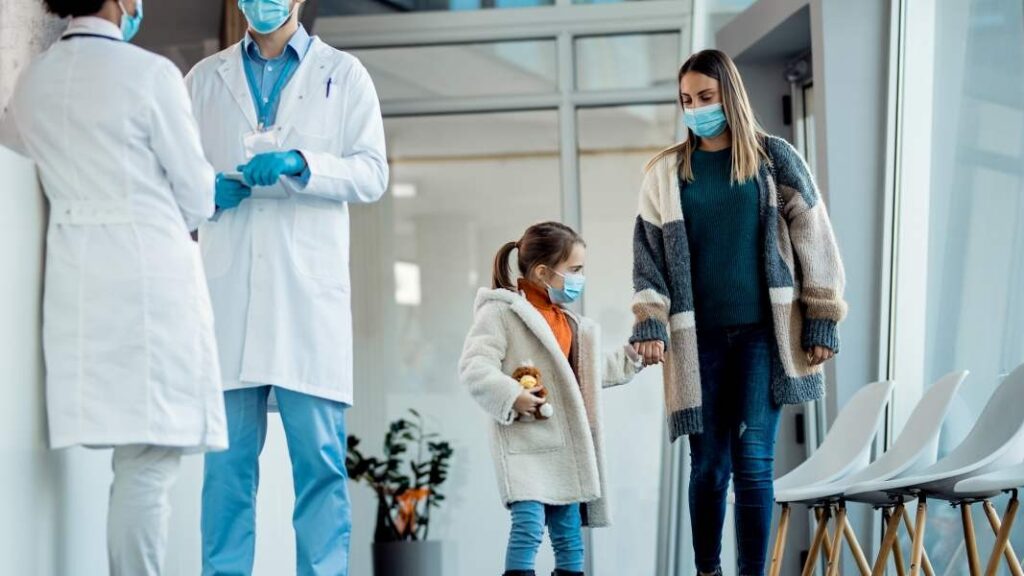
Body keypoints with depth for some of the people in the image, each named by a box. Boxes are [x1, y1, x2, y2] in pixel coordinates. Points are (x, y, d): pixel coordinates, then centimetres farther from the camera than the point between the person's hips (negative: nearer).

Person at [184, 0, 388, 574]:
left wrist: (299, 164, -12)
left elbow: (372, 174, 3)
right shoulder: (205, 78, 17)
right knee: (228, 450, 1)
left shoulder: (343, 74, 11)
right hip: (229, 284, 2)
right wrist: (206, 190, -4)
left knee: (319, 451, -4)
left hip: (309, 287, -2)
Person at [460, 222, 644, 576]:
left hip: (565, 445, 8)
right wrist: (511, 396, -29)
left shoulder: (571, 323, 20)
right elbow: (474, 368, -17)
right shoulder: (501, 311, -7)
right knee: (529, 523, -21)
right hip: (524, 442, -8)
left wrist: (631, 357, 29)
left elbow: (592, 374, 31)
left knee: (569, 534, 9)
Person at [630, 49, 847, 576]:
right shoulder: (665, 173, 8)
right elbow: (648, 255, 6)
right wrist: (650, 324, -7)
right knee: (709, 465, 4)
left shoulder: (775, 159, 4)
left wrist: (822, 321, -1)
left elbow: (814, 240, 4)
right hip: (699, 338, 2)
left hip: (762, 332, -1)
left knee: (753, 460, -8)